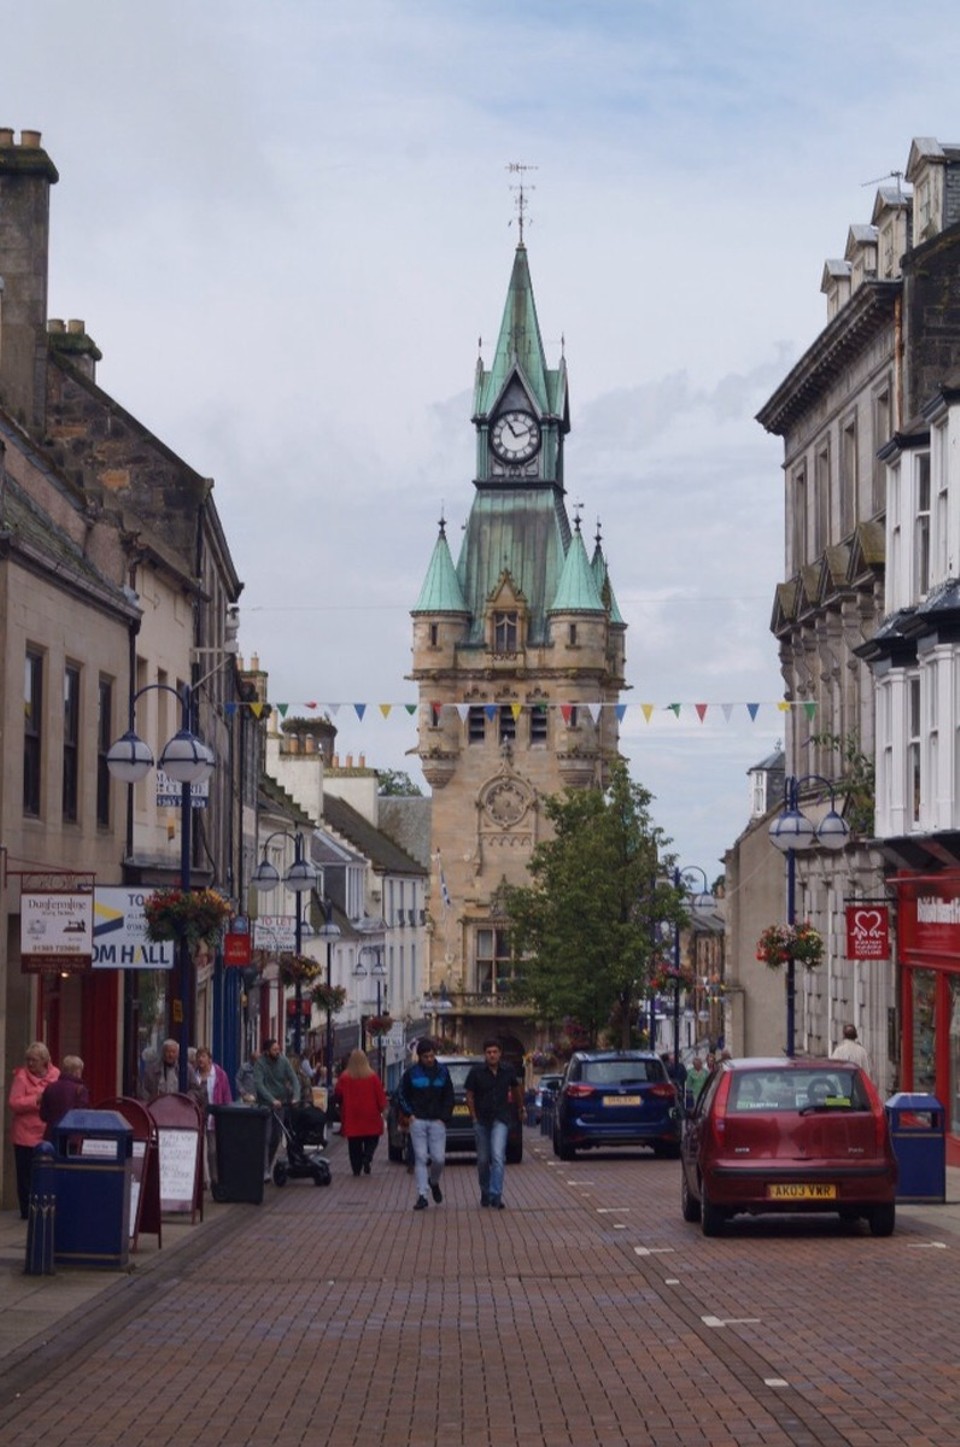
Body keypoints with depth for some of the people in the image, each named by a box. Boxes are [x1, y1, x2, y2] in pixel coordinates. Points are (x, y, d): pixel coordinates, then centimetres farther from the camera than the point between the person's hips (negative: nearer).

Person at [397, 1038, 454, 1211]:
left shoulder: (442, 1072, 5)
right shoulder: (411, 1072, 0)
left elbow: (449, 1097, 11)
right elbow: (401, 1094, 8)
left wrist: (444, 1117, 1)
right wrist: (409, 1114, -1)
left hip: (437, 1121, 1)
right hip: (418, 1121, -1)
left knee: (438, 1158, -4)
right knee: (420, 1158, -5)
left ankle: (434, 1182, 27)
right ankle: (422, 1195, -3)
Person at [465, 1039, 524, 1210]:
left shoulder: (508, 1071, -1)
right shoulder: (476, 1072, -5)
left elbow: (516, 1088, 18)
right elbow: (469, 1096, 0)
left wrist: (520, 1108, 29)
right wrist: (474, 1118, -5)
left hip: (500, 1119, -1)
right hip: (481, 1120, 1)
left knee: (498, 1156, -17)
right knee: (483, 1160, 9)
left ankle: (496, 1195, -19)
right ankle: (485, 1193, 29)